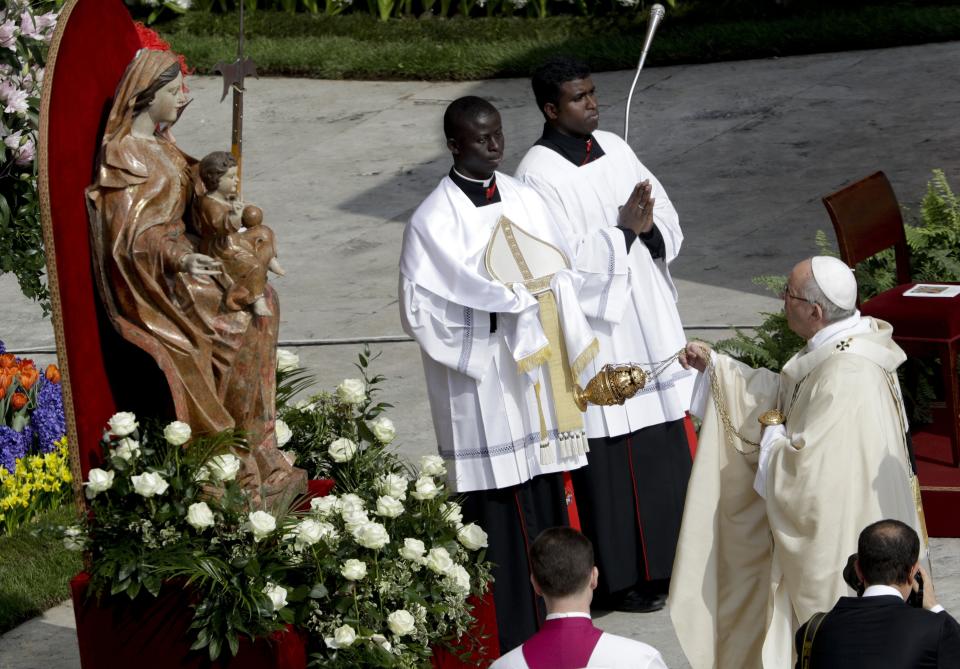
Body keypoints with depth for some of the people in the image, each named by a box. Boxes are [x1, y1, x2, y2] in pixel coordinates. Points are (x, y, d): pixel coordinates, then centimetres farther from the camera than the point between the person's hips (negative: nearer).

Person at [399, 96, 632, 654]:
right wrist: (508, 306, -18)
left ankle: (551, 619, 20)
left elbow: (561, 274, 11)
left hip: (538, 372, 6)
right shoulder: (435, 221, -10)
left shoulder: (524, 200, 9)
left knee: (547, 500, 10)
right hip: (483, 382, -6)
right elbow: (421, 308, -14)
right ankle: (510, 636, 6)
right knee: (499, 502, -2)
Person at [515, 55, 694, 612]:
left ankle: (665, 560, 25)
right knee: (612, 457, 1)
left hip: (650, 325, 7)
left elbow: (669, 223, 8)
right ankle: (623, 578, 12)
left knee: (666, 444, 12)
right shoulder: (539, 174, -13)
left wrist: (649, 229, -13)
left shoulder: (615, 149, 7)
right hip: (596, 336, -7)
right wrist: (623, 230, -15)